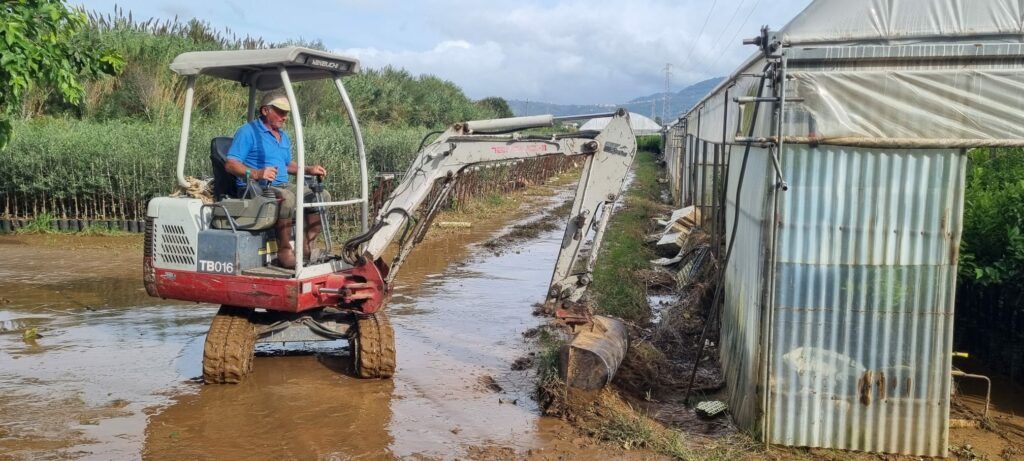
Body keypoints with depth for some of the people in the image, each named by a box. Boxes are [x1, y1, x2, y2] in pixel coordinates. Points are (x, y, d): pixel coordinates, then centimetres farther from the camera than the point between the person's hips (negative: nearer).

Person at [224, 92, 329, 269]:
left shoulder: (284, 137, 22)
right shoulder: (248, 131, -4)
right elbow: (230, 164, -13)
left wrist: (308, 169, 13)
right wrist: (255, 174, -30)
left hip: (282, 186, 9)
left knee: (322, 196, -6)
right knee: (286, 198, -38)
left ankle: (307, 247, -11)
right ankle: (284, 251, -29)